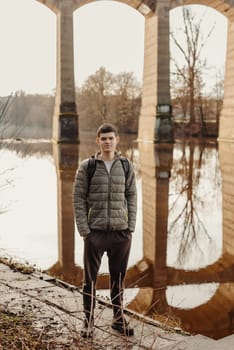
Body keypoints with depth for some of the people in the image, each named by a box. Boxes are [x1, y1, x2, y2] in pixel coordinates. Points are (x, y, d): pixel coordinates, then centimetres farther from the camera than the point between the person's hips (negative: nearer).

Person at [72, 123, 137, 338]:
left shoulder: (126, 166, 5)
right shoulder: (87, 166, -1)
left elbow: (132, 197, 7)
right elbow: (79, 198, -2)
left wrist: (131, 227, 0)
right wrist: (84, 229, -9)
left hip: (121, 232, 2)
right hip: (95, 232, -2)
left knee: (118, 278, 13)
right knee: (90, 279, 6)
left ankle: (119, 319, 27)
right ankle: (88, 322, 18)